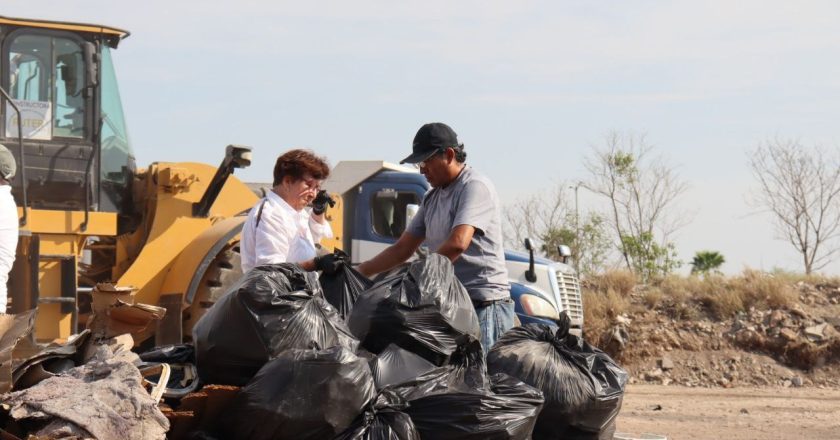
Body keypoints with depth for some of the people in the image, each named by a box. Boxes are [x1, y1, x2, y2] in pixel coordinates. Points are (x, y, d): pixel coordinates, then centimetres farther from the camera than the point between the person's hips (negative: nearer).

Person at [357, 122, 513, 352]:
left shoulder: (475, 187, -9)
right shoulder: (432, 199, 20)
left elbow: (458, 243, -22)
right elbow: (402, 249, 23)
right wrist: (357, 272, 14)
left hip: (484, 306, -8)